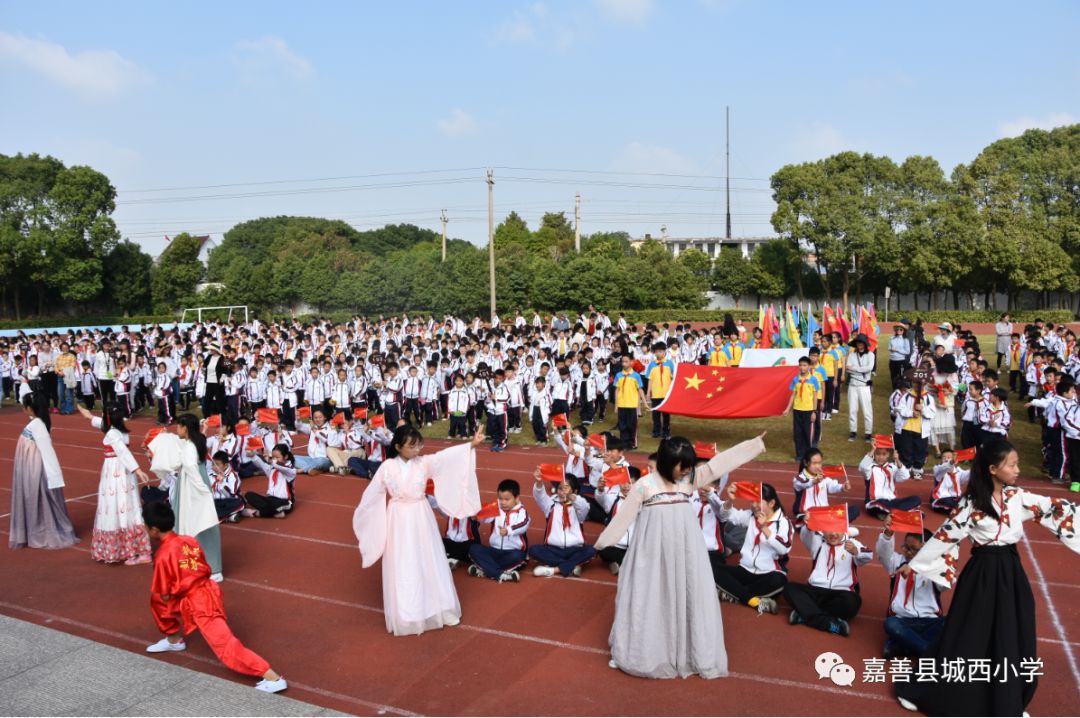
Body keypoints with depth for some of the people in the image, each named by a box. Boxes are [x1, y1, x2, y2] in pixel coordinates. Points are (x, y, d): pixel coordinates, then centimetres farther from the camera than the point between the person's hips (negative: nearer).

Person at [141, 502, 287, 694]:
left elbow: (165, 596, -7)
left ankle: (274, 678, -21)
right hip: (208, 591, 9)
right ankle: (174, 640, 44)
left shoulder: (162, 556, -14)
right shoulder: (190, 541, 7)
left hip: (198, 605, -9)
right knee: (156, 600, 25)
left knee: (226, 647, -12)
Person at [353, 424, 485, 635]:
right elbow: (371, 495, 3)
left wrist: (472, 444, -31)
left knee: (428, 564, 10)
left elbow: (447, 456, -18)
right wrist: (360, 521, 11)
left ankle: (433, 608, 27)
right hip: (398, 522, -1)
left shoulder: (424, 463, -6)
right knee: (402, 569, 5)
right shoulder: (387, 467, -7)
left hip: (421, 520, 1)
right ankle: (405, 616, 20)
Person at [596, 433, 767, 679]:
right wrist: (603, 541, 5)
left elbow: (720, 462, 3)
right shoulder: (645, 484, -6)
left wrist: (754, 444, 3)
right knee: (650, 598, 4)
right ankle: (644, 652, 20)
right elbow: (625, 516, 0)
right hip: (653, 547, -3)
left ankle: (687, 651, 20)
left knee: (687, 596, 7)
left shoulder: (690, 480, 3)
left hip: (684, 548, 3)